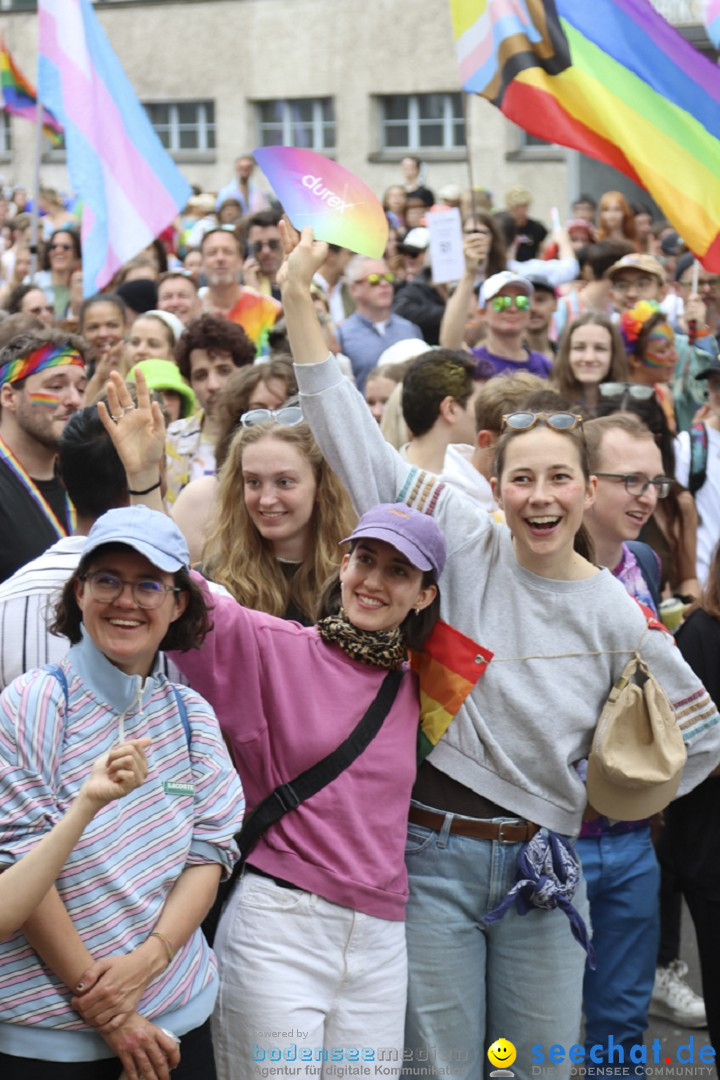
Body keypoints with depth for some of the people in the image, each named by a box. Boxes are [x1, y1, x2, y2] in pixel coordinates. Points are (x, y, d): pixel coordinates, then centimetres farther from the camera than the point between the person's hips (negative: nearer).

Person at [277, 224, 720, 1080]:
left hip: (544, 863, 1)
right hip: (434, 855, -1)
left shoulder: (616, 614, -3)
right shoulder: (467, 550, -6)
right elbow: (357, 444, -10)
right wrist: (298, 299, -13)